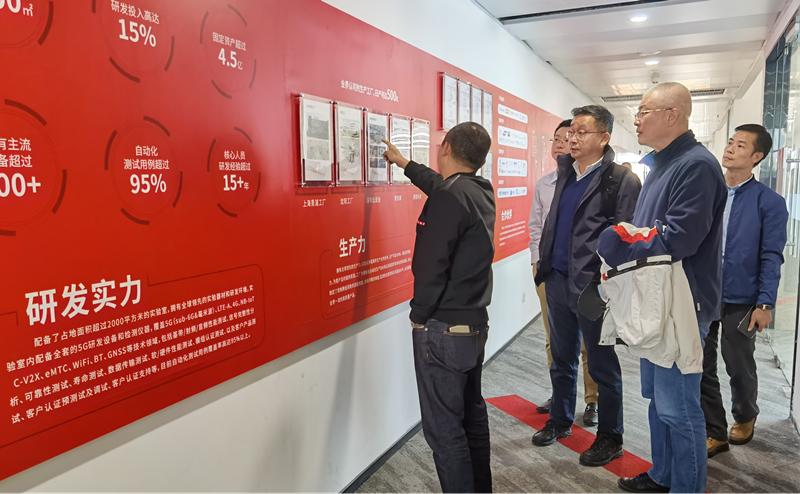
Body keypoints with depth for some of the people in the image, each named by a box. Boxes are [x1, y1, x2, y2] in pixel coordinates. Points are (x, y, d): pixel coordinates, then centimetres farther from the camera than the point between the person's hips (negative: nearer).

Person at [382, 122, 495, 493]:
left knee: (444, 430, 0)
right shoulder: (481, 191, 7)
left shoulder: (449, 197, -20)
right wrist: (403, 163, 41)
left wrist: (418, 315, -6)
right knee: (472, 413, 20)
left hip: (443, 330, -9)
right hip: (476, 323, 9)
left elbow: (431, 266, -22)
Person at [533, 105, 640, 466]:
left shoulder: (621, 179, -11)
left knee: (602, 366, 9)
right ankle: (560, 421, 38)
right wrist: (544, 263, 11)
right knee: (561, 359, 20)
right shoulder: (565, 173, 10)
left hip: (593, 286, -6)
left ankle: (609, 438, 26)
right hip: (558, 281, 7)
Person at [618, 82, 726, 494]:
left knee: (677, 406, 0)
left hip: (682, 306, -10)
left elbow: (678, 240, -26)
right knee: (656, 396, 20)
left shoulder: (697, 165, -18)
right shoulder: (661, 164, 14)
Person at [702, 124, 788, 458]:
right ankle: (714, 432, 21)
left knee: (739, 367, 14)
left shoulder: (769, 202, -4)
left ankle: (745, 417, 41)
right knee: (702, 367, 6)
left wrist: (765, 304, -12)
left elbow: (771, 258, -6)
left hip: (740, 301, -3)